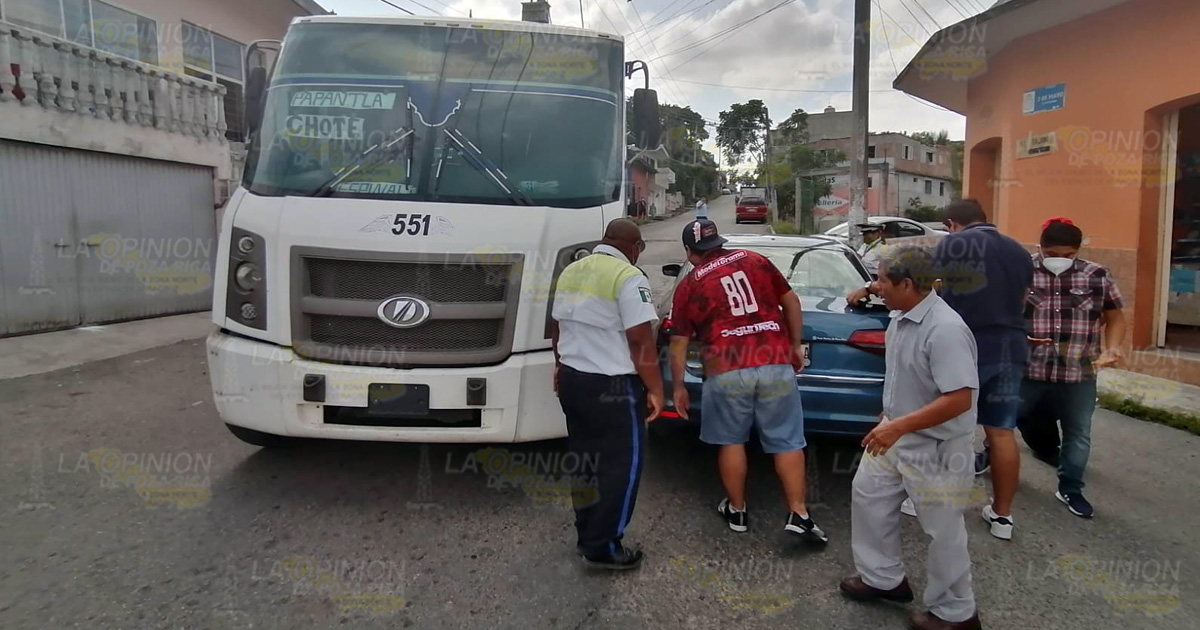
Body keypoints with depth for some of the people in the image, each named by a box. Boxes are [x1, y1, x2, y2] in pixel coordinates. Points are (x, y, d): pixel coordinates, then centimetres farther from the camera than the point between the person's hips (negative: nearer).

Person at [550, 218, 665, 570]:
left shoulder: (571, 271, 9)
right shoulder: (628, 277, -15)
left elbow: (557, 326, 18)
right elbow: (640, 341, -18)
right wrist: (655, 388, -10)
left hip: (572, 379, 8)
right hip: (612, 386, -8)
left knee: (584, 459, 17)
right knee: (621, 464, 3)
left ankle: (587, 535, 27)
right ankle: (602, 547, 8)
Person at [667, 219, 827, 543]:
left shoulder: (688, 286, 8)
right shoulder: (755, 260, 14)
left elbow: (679, 344, 9)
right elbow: (792, 303, 14)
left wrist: (678, 387, 18)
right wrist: (795, 346, 23)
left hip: (727, 372, -1)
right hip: (776, 364, 2)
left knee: (731, 441, 16)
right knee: (787, 441, 11)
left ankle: (737, 510, 28)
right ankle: (798, 514, 9)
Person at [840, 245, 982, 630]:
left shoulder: (945, 329, -28)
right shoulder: (900, 317, 1)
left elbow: (960, 399, -31)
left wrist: (898, 426, -32)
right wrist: (886, 420, 20)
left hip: (936, 447, -9)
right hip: (896, 435, 9)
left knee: (942, 530, 8)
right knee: (867, 497, 18)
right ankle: (884, 578, 37)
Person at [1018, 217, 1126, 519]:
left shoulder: (1098, 276, -1)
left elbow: (1115, 315, 9)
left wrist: (1112, 347, -7)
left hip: (1079, 374, 2)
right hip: (1025, 370, -2)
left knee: (1079, 434, 14)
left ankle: (1070, 488, 32)